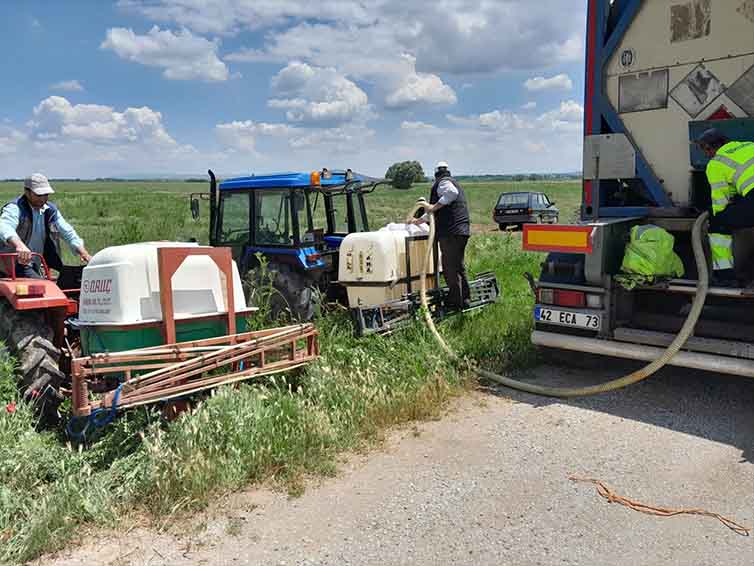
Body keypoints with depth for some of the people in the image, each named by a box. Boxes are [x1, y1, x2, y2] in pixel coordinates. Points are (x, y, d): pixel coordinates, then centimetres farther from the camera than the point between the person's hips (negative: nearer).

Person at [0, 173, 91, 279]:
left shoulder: (51, 211, 8)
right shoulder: (14, 208, -13)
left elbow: (68, 233, 11)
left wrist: (83, 253, -6)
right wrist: (19, 245, -56)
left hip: (35, 267, 8)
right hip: (14, 265, -8)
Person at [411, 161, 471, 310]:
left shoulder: (442, 182, -1)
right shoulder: (454, 183, 29)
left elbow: (452, 193, -27)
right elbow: (437, 213, 37)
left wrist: (435, 206, -23)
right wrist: (420, 220, 44)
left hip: (450, 232, -10)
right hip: (462, 231, 10)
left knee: (450, 269, -4)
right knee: (459, 266, 18)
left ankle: (455, 304, -1)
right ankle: (464, 300, 24)